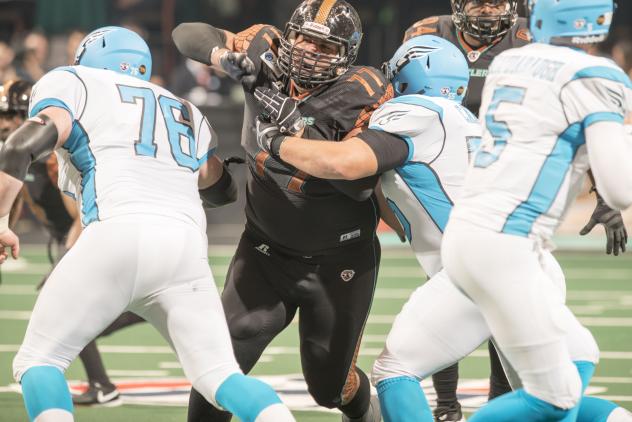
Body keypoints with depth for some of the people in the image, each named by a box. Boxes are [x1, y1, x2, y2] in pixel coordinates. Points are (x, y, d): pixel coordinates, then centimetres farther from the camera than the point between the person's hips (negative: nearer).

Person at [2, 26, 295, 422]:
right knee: (222, 377, 9)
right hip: (186, 245, 4)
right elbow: (223, 188, 43)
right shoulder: (187, 114, 33)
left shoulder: (72, 85, 17)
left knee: (39, 362, 7)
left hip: (119, 235, -4)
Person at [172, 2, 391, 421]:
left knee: (329, 384, 11)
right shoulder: (267, 51, -10)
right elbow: (188, 34, -7)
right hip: (266, 249, 2)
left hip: (339, 262, -2)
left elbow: (361, 183, -25)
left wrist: (302, 136, -34)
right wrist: (228, 57, -27)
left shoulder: (362, 95, -19)